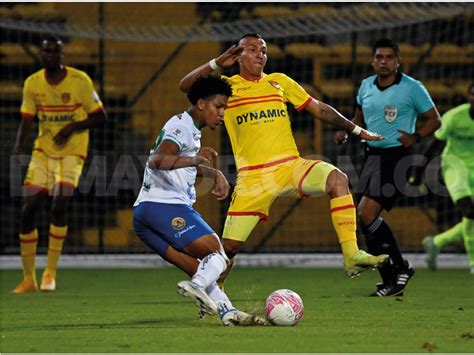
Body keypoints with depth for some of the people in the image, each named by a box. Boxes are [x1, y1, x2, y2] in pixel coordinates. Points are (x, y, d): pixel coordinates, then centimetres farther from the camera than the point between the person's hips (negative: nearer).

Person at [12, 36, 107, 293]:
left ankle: (50, 272, -9)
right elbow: (27, 121, 5)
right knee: (27, 211, -4)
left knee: (59, 206, -23)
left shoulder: (80, 81, -9)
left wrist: (72, 127, -19)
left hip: (72, 152, -4)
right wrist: (18, 148, -13)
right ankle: (29, 278, 8)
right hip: (43, 151, 4)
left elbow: (100, 117, -4)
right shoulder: (32, 83, 1)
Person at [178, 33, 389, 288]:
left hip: (290, 166, 2)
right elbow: (186, 86, -8)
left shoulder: (279, 82, 15)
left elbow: (318, 108, 20)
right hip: (252, 178, -2)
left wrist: (356, 130, 17)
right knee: (230, 246, -4)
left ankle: (351, 255, -30)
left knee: (337, 179, -27)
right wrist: (218, 63, -18)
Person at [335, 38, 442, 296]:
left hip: (396, 157, -7)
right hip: (372, 156, 7)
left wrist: (416, 136, -19)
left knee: (367, 214, -19)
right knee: (367, 219, 6)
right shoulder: (366, 86, 9)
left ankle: (400, 267, -4)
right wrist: (346, 131, 4)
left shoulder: (412, 88, -7)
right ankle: (391, 281, 16)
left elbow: (434, 119, -2)